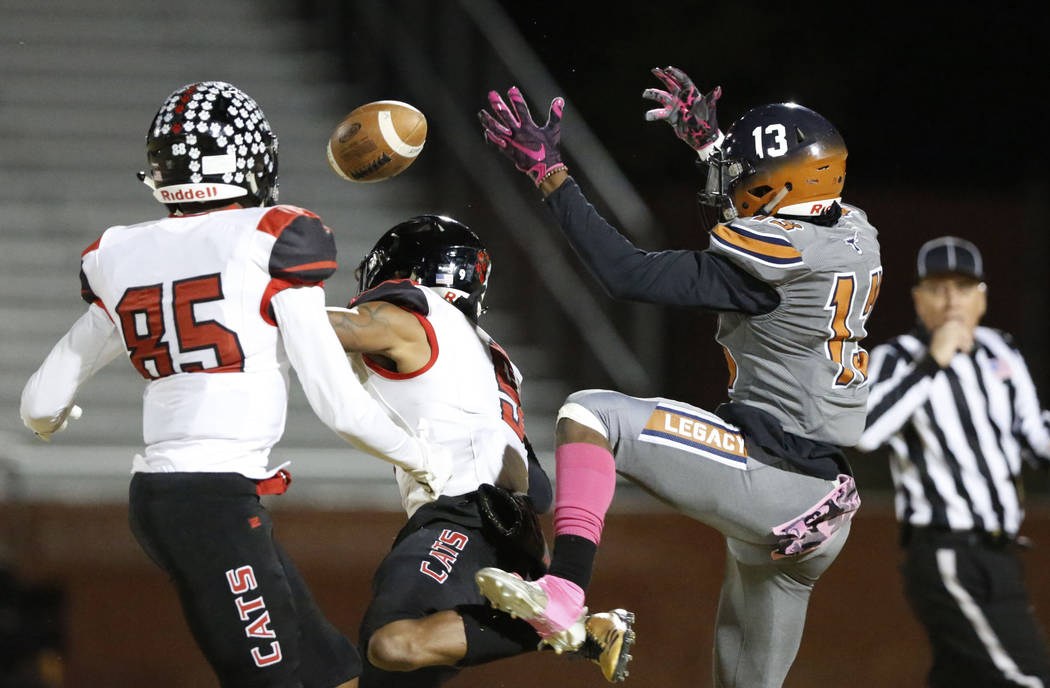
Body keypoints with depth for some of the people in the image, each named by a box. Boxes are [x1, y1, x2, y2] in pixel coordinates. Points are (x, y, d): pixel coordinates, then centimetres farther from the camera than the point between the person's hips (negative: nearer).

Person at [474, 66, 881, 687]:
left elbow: (629, 274, -15)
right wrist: (708, 139, 37)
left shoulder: (778, 258, -16)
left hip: (768, 482, -9)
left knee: (592, 414, -10)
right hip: (820, 515, 9)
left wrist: (550, 173, -11)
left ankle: (564, 591, -26)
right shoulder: (854, 237, 8)